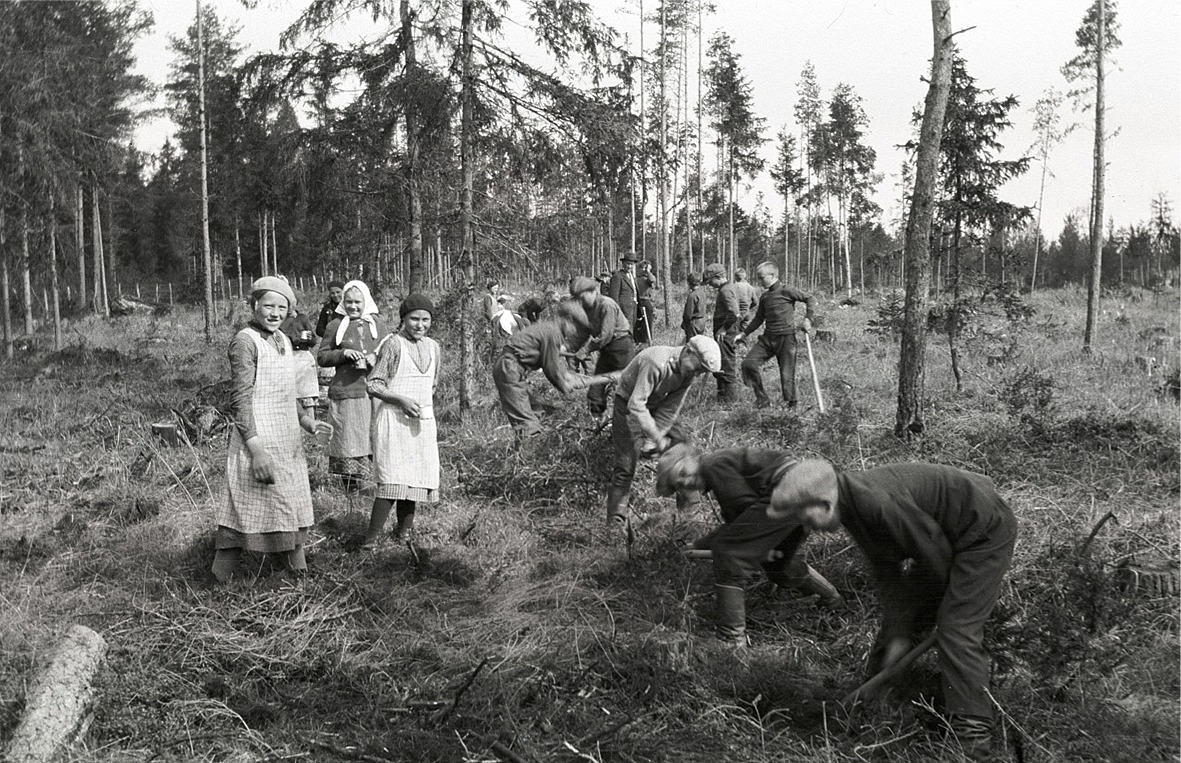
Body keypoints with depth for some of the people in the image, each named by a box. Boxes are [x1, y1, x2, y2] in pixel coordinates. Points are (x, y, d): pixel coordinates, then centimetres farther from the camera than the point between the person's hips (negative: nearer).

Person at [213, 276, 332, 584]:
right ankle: (221, 581, 7)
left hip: (288, 443, 9)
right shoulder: (245, 342, -14)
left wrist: (305, 419, 13)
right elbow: (241, 399, -19)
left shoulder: (283, 341, 13)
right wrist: (257, 450, -25)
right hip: (257, 440, -8)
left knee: (292, 509, 16)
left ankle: (298, 571, 28)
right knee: (244, 512, -3)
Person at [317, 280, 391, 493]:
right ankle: (350, 488, 11)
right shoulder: (336, 325, 7)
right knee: (347, 440, 1)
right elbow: (321, 356, 7)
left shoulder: (378, 324, 11)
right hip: (345, 393, -1)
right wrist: (343, 353, -10)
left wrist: (377, 358, -8)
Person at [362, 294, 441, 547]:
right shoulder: (393, 344, -7)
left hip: (422, 422, 6)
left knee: (415, 476, 7)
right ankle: (373, 534, -11)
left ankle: (405, 529, 19)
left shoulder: (433, 347, 12)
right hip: (394, 420, -6)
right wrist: (402, 400, -18)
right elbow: (372, 384, -9)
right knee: (392, 477, -13)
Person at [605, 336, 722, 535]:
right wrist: (657, 438, -40)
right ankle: (617, 523, -5)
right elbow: (636, 405, -40)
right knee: (625, 466, -11)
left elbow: (670, 409, -12)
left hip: (658, 405, 7)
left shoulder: (688, 371, -12)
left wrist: (652, 439, -20)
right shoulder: (655, 362, -36)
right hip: (629, 405, -7)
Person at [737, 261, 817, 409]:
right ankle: (762, 398, 0)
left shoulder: (786, 291, -7)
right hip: (768, 337, 6)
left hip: (786, 337, -6)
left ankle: (792, 404, 16)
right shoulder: (764, 296, 13)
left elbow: (810, 299, -5)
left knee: (787, 373, -2)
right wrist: (744, 334, 22)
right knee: (748, 363, -9)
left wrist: (807, 318, -15)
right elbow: (759, 318, 23)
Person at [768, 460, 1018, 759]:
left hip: (985, 532, -10)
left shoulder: (877, 502, -35)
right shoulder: (852, 505, -5)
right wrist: (899, 634, -6)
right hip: (949, 536, 10)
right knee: (898, 616, 14)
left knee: (956, 631, -15)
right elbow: (887, 571, -1)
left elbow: (935, 557, -24)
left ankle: (974, 737, -9)